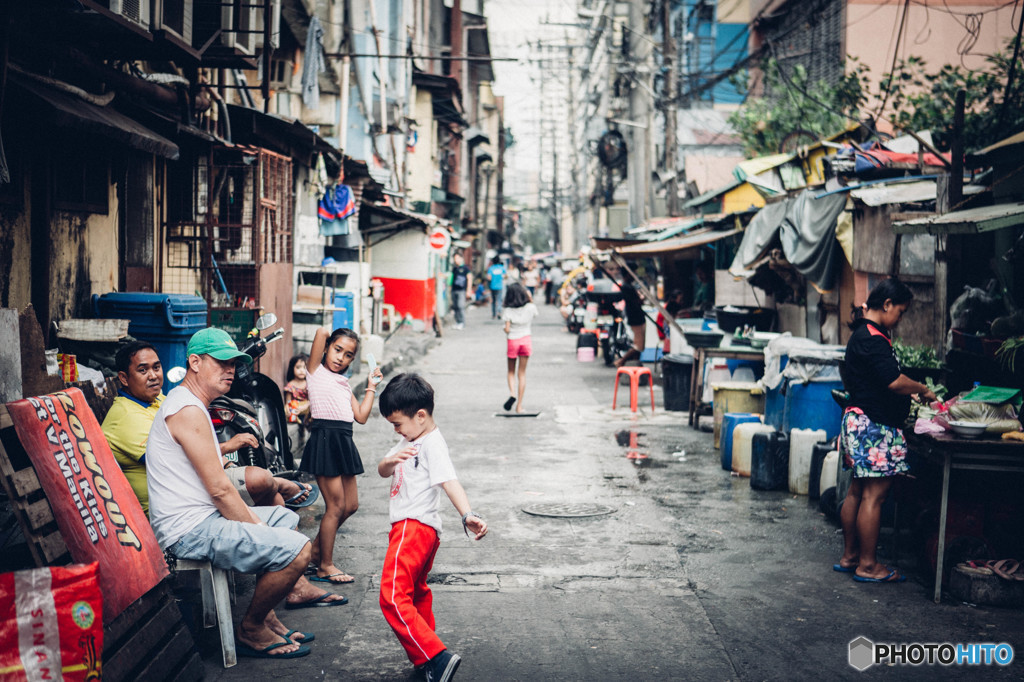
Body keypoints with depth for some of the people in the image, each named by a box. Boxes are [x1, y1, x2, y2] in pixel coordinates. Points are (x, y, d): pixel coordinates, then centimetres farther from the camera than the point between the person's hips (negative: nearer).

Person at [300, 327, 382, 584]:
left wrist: (371, 387, 18)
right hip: (325, 438, -8)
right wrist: (326, 335, 12)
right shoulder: (316, 372, 2)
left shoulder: (344, 384, 21)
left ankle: (316, 548, 28)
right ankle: (325, 566, 7)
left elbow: (361, 416, 13)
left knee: (351, 505, 11)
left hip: (344, 441, 8)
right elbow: (321, 332, -9)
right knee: (336, 505, -5)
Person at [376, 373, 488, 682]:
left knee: (393, 597, -20)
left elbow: (450, 482, -28)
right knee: (417, 593, 23)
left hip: (415, 526, -11)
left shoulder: (433, 444, -15)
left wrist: (468, 515, -43)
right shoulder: (409, 442, 16)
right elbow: (382, 471, 12)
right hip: (407, 527, 11)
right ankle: (425, 656, 37)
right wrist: (391, 460, -12)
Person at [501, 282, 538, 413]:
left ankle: (512, 393, -12)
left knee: (511, 371, 16)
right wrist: (531, 300, 14)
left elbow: (507, 329, -15)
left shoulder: (508, 310, -12)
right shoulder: (530, 308, -6)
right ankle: (519, 405, 6)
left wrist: (505, 329, 7)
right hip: (526, 341, 2)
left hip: (513, 341, -2)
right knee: (522, 373, 7)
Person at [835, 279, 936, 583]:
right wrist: (923, 390, -7)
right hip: (875, 426, -11)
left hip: (859, 420, 11)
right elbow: (894, 381, -24)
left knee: (858, 491, 15)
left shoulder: (863, 334, 16)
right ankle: (867, 566, 1)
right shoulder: (873, 339, -18)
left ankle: (850, 556, 22)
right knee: (874, 494, -5)